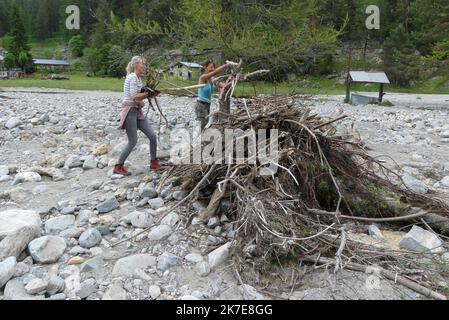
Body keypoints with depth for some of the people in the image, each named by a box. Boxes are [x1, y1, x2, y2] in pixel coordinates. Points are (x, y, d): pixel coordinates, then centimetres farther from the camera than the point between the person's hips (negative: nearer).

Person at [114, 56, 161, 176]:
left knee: (152, 136, 4)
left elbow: (139, 96, 11)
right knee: (133, 142, -7)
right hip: (130, 111, -9)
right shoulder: (132, 77, -11)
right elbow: (134, 96, -19)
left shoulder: (138, 78, 17)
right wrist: (148, 93, -9)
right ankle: (118, 167, 7)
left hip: (138, 111, 9)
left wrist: (148, 93, -4)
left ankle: (154, 163, 18)